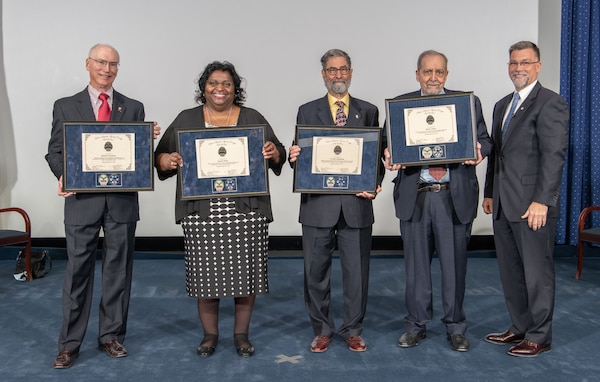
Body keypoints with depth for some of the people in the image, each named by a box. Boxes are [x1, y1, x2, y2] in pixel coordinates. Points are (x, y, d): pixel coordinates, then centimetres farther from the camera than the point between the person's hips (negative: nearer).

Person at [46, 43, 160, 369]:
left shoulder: (133, 108, 8)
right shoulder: (65, 106, 6)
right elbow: (55, 151, 4)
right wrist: (63, 176, -15)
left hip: (122, 200, 2)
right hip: (82, 199, -1)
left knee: (118, 270, 9)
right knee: (78, 271, 3)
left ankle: (111, 336, 23)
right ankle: (69, 344, 15)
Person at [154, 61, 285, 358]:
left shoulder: (253, 119, 9)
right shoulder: (185, 120, 10)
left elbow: (278, 155, 9)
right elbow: (161, 156, 9)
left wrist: (273, 153, -14)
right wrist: (168, 160, -13)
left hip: (246, 211, 0)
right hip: (202, 211, 0)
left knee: (245, 271, 3)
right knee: (206, 272, 4)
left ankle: (242, 334, 20)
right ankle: (209, 334, 22)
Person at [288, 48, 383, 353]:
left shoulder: (368, 111, 10)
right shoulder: (307, 111, 8)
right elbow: (299, 156, 6)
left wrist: (375, 184, -9)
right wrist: (294, 157, -17)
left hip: (357, 203, 0)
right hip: (318, 204, 0)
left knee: (357, 271, 7)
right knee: (316, 271, 7)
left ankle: (353, 330, 24)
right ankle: (322, 330, 24)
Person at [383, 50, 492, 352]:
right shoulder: (400, 104, 8)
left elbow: (484, 140, 7)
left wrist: (479, 150, -16)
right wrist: (389, 156, -18)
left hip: (455, 196, 0)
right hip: (415, 196, 1)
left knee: (454, 265, 7)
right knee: (416, 265, 10)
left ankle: (455, 328, 23)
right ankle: (416, 325, 26)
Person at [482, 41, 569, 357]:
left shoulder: (550, 103, -7)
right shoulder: (502, 105, 18)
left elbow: (554, 155, -15)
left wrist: (541, 201, -20)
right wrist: (489, 194, 16)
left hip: (532, 205, -8)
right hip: (503, 205, 8)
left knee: (537, 271, 2)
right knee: (510, 271, 14)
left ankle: (539, 337, 15)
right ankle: (519, 328, 27)